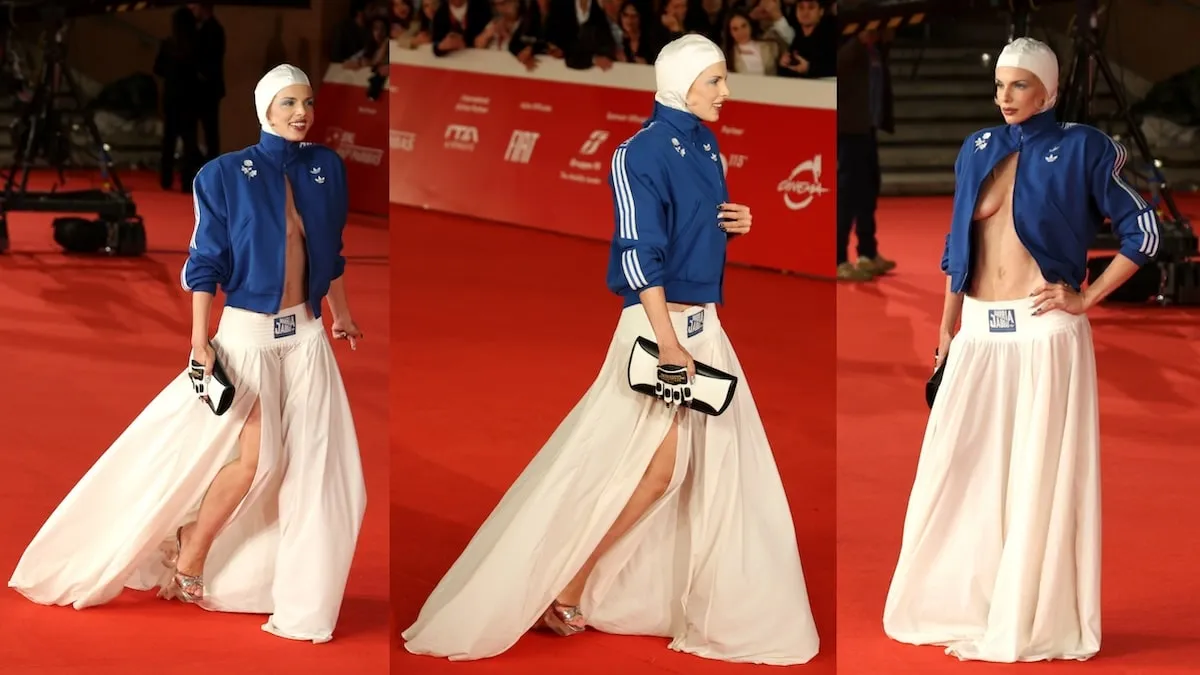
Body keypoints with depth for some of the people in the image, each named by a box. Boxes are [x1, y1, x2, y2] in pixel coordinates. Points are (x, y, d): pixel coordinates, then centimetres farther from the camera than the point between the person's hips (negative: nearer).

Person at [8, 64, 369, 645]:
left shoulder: (325, 168, 4)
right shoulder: (227, 175, -9)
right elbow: (205, 262, -8)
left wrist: (341, 314, 21)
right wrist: (200, 342, -12)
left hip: (306, 334, 5)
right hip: (248, 331, -5)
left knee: (310, 461, 2)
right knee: (255, 456, -13)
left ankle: (299, 591, 12)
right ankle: (190, 558, 8)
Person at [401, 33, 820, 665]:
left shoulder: (706, 147, 11)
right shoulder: (643, 152, -14)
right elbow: (639, 253, -19)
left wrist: (735, 224, 2)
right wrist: (666, 342, -25)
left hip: (703, 323, 9)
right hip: (658, 321, -9)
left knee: (720, 464, 7)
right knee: (655, 466, -10)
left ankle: (713, 605, 14)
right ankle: (563, 588, 1)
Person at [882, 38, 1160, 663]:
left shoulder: (1081, 148, -5)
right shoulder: (977, 149, 10)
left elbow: (1144, 232, -5)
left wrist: (1086, 297, -8)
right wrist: (947, 330, 14)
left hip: (1044, 336, -5)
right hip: (979, 336, 5)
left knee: (1039, 478, 0)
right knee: (959, 470, 6)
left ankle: (1030, 619, 9)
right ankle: (958, 605, 17)